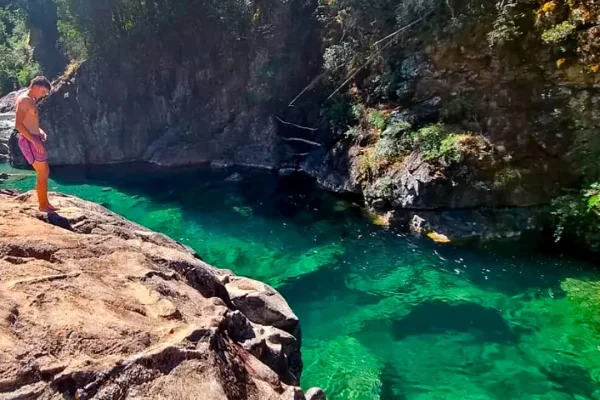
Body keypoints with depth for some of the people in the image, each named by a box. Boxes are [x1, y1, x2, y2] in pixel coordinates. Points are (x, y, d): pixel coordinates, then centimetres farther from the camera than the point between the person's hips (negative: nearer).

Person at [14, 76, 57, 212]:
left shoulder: (31, 100, 16)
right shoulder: (24, 99, -14)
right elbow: (18, 124, -21)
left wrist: (40, 131, 10)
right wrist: (34, 141, -23)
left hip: (34, 139, 10)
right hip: (29, 141, -10)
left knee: (45, 172, 15)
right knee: (43, 174, -4)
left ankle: (45, 203, 23)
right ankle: (43, 205, 6)